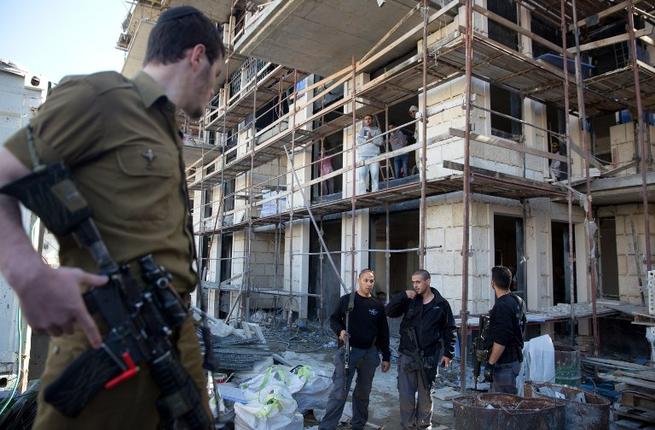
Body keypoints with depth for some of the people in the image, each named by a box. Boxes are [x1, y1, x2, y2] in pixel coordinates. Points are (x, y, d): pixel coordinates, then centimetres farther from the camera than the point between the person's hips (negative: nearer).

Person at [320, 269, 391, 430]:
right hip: (348, 350, -3)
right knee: (339, 391, -8)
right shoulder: (346, 300, -1)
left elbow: (383, 333, 11)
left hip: (370, 353, 3)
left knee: (363, 392, 14)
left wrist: (386, 357, 10)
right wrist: (340, 331, -16)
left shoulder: (378, 306, 7)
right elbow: (334, 319, 5)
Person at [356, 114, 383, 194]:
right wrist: (370, 139, -4)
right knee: (361, 175, -10)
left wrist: (371, 138, -5)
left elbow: (381, 142, 2)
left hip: (374, 155, 0)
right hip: (363, 155, 0)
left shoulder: (377, 129, 17)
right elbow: (359, 140, 2)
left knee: (375, 175, -9)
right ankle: (361, 195, -12)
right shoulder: (362, 130, 21)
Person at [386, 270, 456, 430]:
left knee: (425, 393, 13)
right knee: (405, 394, -1)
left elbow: (449, 330, 5)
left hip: (429, 357, 0)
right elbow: (390, 312, -4)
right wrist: (403, 295, -14)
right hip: (408, 355, 1)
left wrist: (448, 353, 1)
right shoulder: (409, 300, 4)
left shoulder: (441, 304, 1)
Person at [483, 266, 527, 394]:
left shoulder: (502, 306, -21)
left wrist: (490, 364, -18)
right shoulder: (518, 301, 10)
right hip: (516, 358, 10)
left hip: (504, 363, -10)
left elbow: (500, 341, -24)